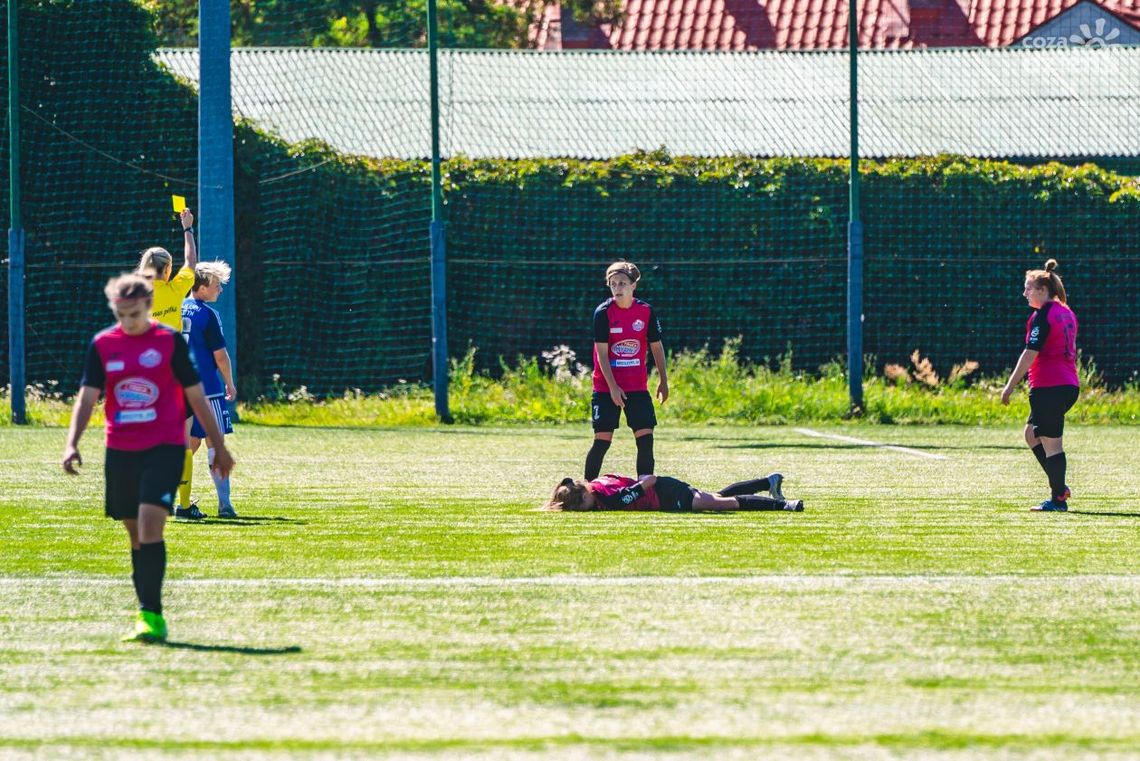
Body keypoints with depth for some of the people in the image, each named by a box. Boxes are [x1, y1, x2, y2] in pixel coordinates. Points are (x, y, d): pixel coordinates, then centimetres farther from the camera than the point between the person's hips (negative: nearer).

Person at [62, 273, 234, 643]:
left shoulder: (170, 341, -3)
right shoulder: (102, 344, 5)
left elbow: (195, 395, 4)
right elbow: (87, 395, 2)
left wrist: (219, 446, 9)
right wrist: (72, 443, -12)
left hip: (164, 448, -4)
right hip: (120, 452, 4)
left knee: (149, 526, -18)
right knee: (136, 535, 9)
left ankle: (151, 616, -18)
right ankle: (149, 615, 18)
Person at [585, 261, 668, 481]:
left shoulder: (646, 311, 0)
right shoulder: (603, 312, -9)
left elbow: (656, 346, 10)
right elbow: (602, 352, -11)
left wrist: (663, 381, 10)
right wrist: (613, 387, -17)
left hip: (638, 387, 3)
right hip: (606, 386, -3)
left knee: (645, 437, -4)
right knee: (602, 440, -5)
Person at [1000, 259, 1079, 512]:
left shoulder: (1042, 316, -12)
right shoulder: (1067, 313, 15)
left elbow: (1030, 354, -17)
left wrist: (1010, 386, -13)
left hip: (1048, 387, -9)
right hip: (1069, 385, 9)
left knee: (1051, 444, -3)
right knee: (1032, 434, 20)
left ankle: (1058, 499, 0)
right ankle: (1059, 486, 14)